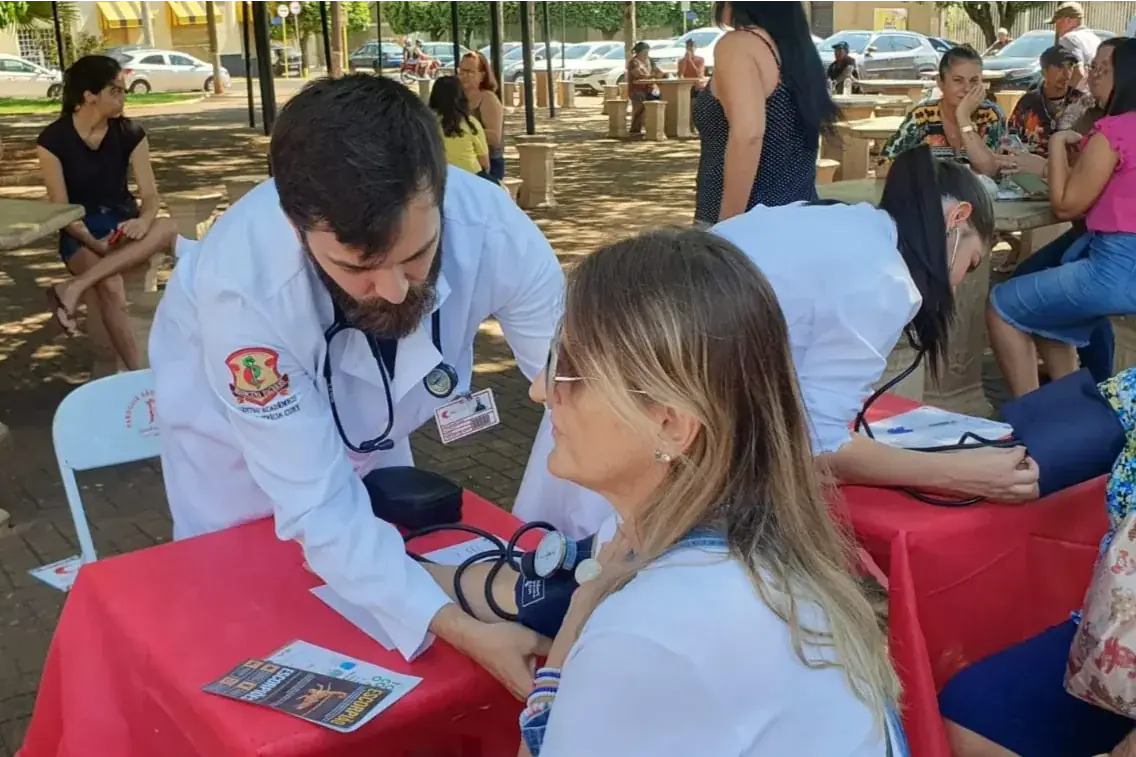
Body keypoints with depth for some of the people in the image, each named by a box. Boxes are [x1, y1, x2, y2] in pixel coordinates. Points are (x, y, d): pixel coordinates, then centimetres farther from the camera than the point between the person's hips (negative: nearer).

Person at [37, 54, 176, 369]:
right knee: (111, 288, -35)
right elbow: (60, 208, -9)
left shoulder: (130, 133, -1)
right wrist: (93, 242, -25)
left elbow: (151, 194, -4)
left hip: (122, 223, 4)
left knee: (166, 228, -33)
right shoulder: (53, 140, -9)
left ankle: (73, 289, -33)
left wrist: (143, 221, -28)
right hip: (80, 233, -3)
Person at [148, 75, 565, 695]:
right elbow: (318, 505, -37)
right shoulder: (243, 285, -42)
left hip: (369, 421, 3)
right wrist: (457, 628, -46)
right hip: (234, 430, -2)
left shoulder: (488, 225, -37)